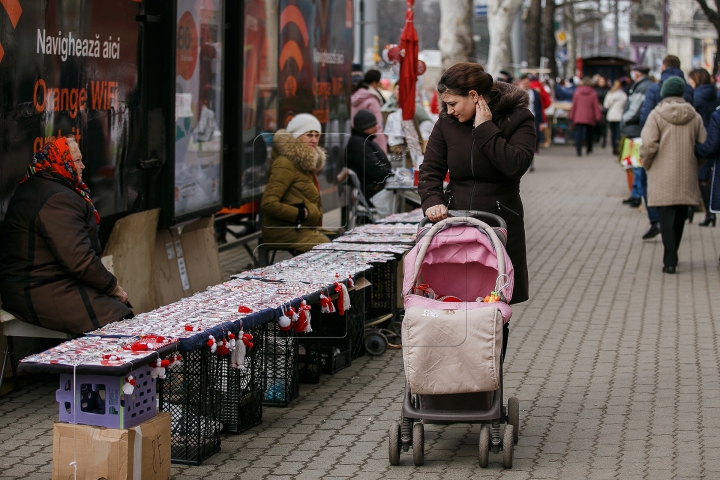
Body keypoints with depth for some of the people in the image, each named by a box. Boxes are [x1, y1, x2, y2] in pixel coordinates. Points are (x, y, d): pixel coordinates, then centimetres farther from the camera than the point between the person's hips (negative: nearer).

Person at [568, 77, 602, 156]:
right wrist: (598, 116, 4)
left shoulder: (577, 92, -2)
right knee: (589, 134, 18)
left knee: (578, 134, -3)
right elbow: (596, 106, -2)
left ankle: (579, 150, -17)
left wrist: (571, 116, 8)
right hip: (589, 118, 1)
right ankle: (589, 150, 26)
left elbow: (574, 105, 2)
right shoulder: (593, 94, -3)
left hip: (578, 117, -1)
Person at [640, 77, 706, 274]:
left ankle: (670, 261, -10)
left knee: (666, 218, -2)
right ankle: (672, 257, 26)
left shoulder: (656, 114, -7)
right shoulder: (694, 117, 4)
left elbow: (648, 145, -15)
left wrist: (647, 164, 2)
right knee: (680, 217, 16)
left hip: (663, 177, -3)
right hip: (686, 177, 3)